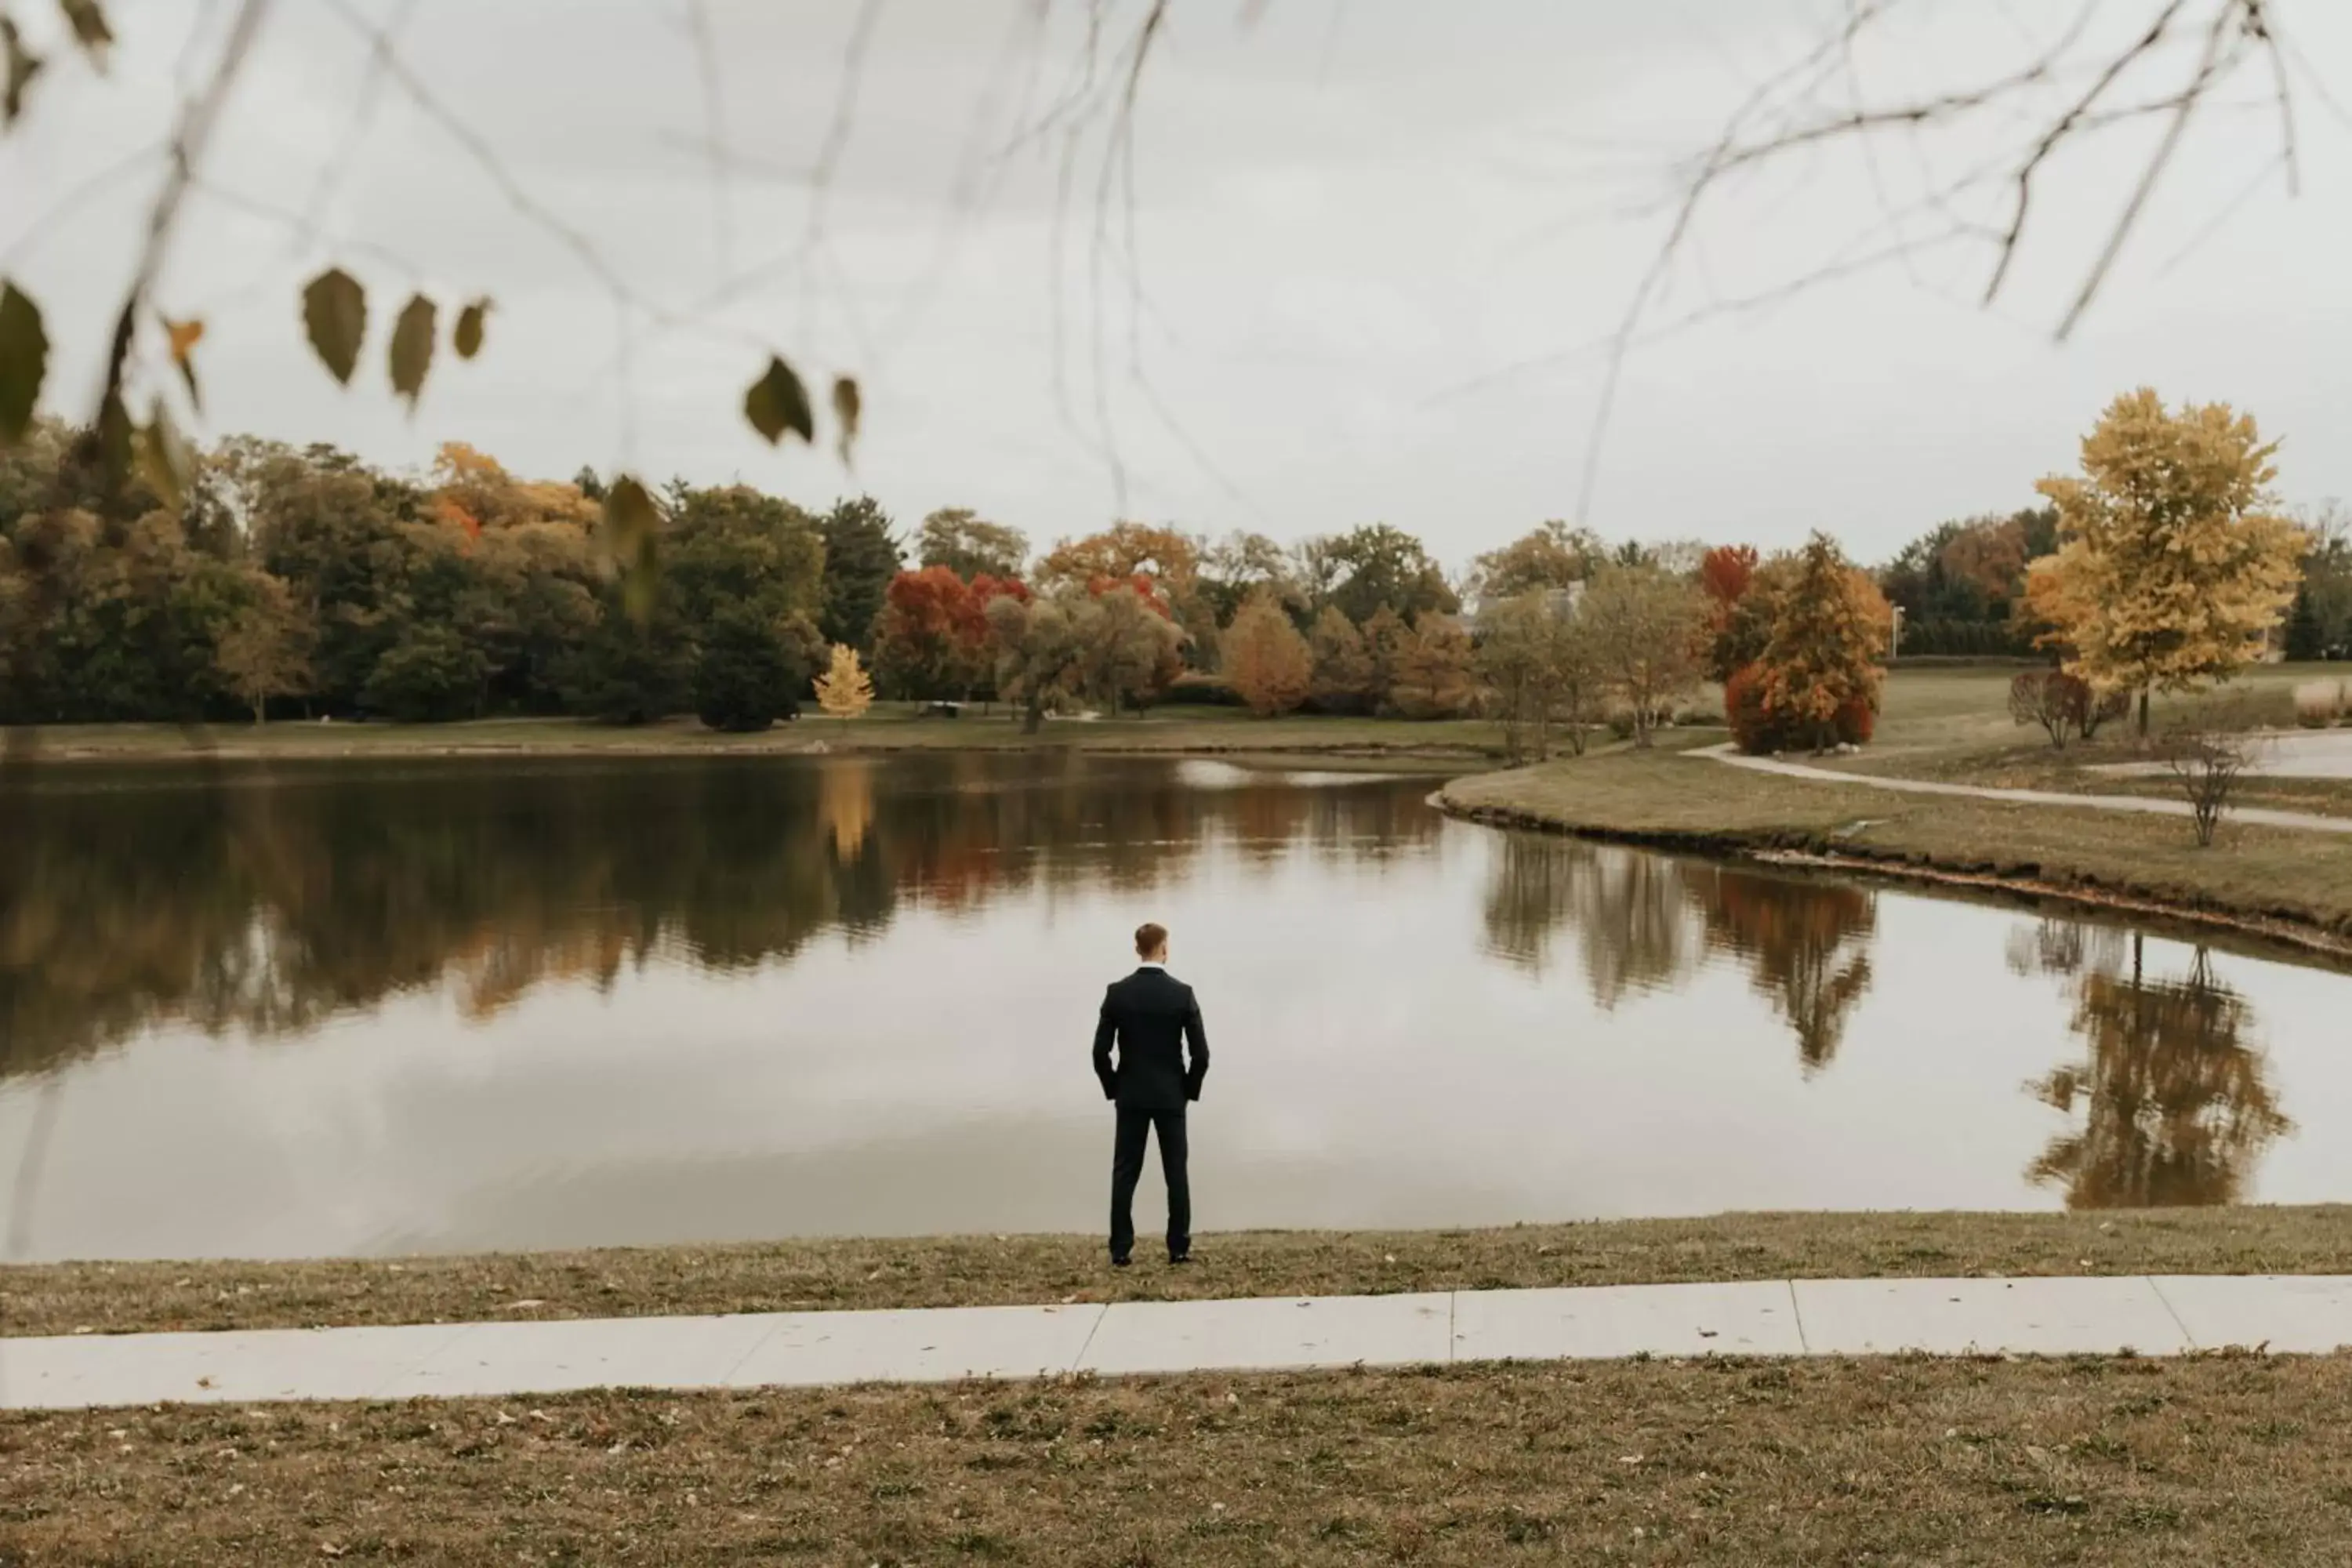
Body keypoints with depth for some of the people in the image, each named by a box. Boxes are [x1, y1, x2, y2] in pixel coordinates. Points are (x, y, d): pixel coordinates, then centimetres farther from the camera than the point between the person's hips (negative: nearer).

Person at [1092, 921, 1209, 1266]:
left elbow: (1100, 1050, -6)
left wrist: (1113, 1089, 8)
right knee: (1176, 1173, 6)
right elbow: (1200, 1053, -9)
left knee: (1124, 1174, 4)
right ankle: (1179, 1249, 7)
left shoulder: (1117, 993, -6)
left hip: (1131, 1096, 1)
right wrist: (1189, 1090, 6)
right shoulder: (1183, 994, -8)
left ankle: (1120, 1251, 3)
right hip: (1171, 1096, -1)